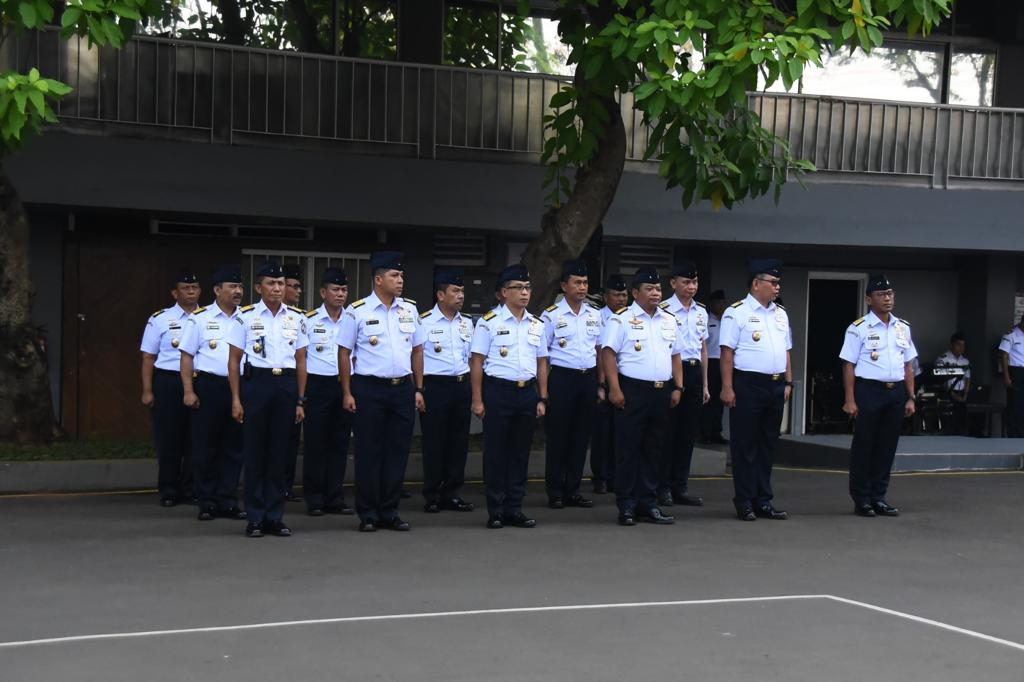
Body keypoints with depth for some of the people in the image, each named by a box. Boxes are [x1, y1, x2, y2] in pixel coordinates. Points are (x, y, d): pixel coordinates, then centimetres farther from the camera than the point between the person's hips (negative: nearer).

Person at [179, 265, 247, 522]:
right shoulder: (199, 318, 2)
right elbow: (187, 356, 1)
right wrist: (188, 391, -6)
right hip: (208, 386, -2)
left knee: (234, 447, 6)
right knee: (206, 447, 2)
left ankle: (228, 502, 13)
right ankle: (207, 503, 11)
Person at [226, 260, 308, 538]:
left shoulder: (296, 317, 9)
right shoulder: (245, 316, 1)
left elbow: (301, 361, 11)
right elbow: (234, 360, 2)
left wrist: (300, 400, 7)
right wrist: (236, 399, -3)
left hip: (286, 384, 2)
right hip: (256, 382, -2)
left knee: (279, 452, 6)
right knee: (254, 451, 1)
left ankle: (275, 517, 14)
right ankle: (255, 518, 9)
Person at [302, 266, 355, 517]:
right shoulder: (308, 320, 0)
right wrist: (301, 391, -3)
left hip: (345, 385, 3)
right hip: (317, 385, -3)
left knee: (340, 442, 6)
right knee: (315, 443, 0)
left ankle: (335, 498, 14)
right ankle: (314, 499, 8)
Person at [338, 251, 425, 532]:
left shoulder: (410, 309, 8)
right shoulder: (357, 312, -4)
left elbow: (417, 350, 14)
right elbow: (344, 353, -1)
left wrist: (418, 389, 9)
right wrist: (347, 393, -5)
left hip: (403, 388, 4)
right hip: (369, 389, -4)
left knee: (398, 451, 6)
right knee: (368, 453, 1)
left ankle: (389, 512, 16)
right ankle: (367, 515, 11)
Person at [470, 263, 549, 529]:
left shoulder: (537, 325, 11)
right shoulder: (489, 322, -4)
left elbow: (541, 363, 15)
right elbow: (477, 362, -5)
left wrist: (542, 399, 10)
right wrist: (477, 400, -9)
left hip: (528, 391, 5)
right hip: (498, 390, -5)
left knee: (521, 452, 8)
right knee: (496, 452, 0)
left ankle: (514, 509, 17)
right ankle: (496, 511, 8)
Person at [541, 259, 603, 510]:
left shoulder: (595, 314, 10)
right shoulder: (551, 315, -4)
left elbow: (599, 349, 16)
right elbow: (542, 354, -2)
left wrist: (601, 383, 11)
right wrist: (544, 388, -7)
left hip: (588, 377, 4)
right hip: (562, 377, -4)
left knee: (581, 435, 8)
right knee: (557, 435, 1)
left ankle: (572, 490, 17)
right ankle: (555, 492, 10)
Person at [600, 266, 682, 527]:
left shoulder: (670, 320, 15)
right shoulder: (621, 319, -4)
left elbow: (675, 356, 19)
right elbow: (608, 354, -9)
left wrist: (678, 388, 10)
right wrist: (615, 389, -16)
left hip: (662, 392, 6)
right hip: (632, 390, -6)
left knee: (654, 450, 10)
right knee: (628, 449, -3)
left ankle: (648, 505, 16)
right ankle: (626, 507, 3)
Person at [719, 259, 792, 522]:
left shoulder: (780, 314, 15)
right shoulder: (737, 312, -7)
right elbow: (727, 352, -11)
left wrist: (788, 383, 12)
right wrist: (727, 388, -16)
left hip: (775, 386, 7)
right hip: (747, 384, -7)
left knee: (768, 445, 11)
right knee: (745, 445, 0)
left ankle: (763, 501, 18)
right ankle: (744, 502, 6)